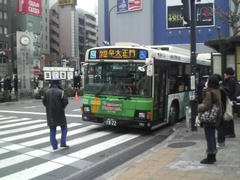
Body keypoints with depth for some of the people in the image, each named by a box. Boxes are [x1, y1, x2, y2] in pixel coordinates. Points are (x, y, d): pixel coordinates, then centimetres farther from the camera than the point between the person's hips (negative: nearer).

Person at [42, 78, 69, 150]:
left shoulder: (47, 92, 0)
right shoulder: (60, 92, -12)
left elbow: (44, 101, 3)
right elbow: (65, 101, -16)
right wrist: (62, 107, 3)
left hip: (50, 114, 4)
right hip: (59, 113, -4)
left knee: (52, 130, 11)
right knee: (64, 128, 13)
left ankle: (54, 145, 10)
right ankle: (63, 143, 5)